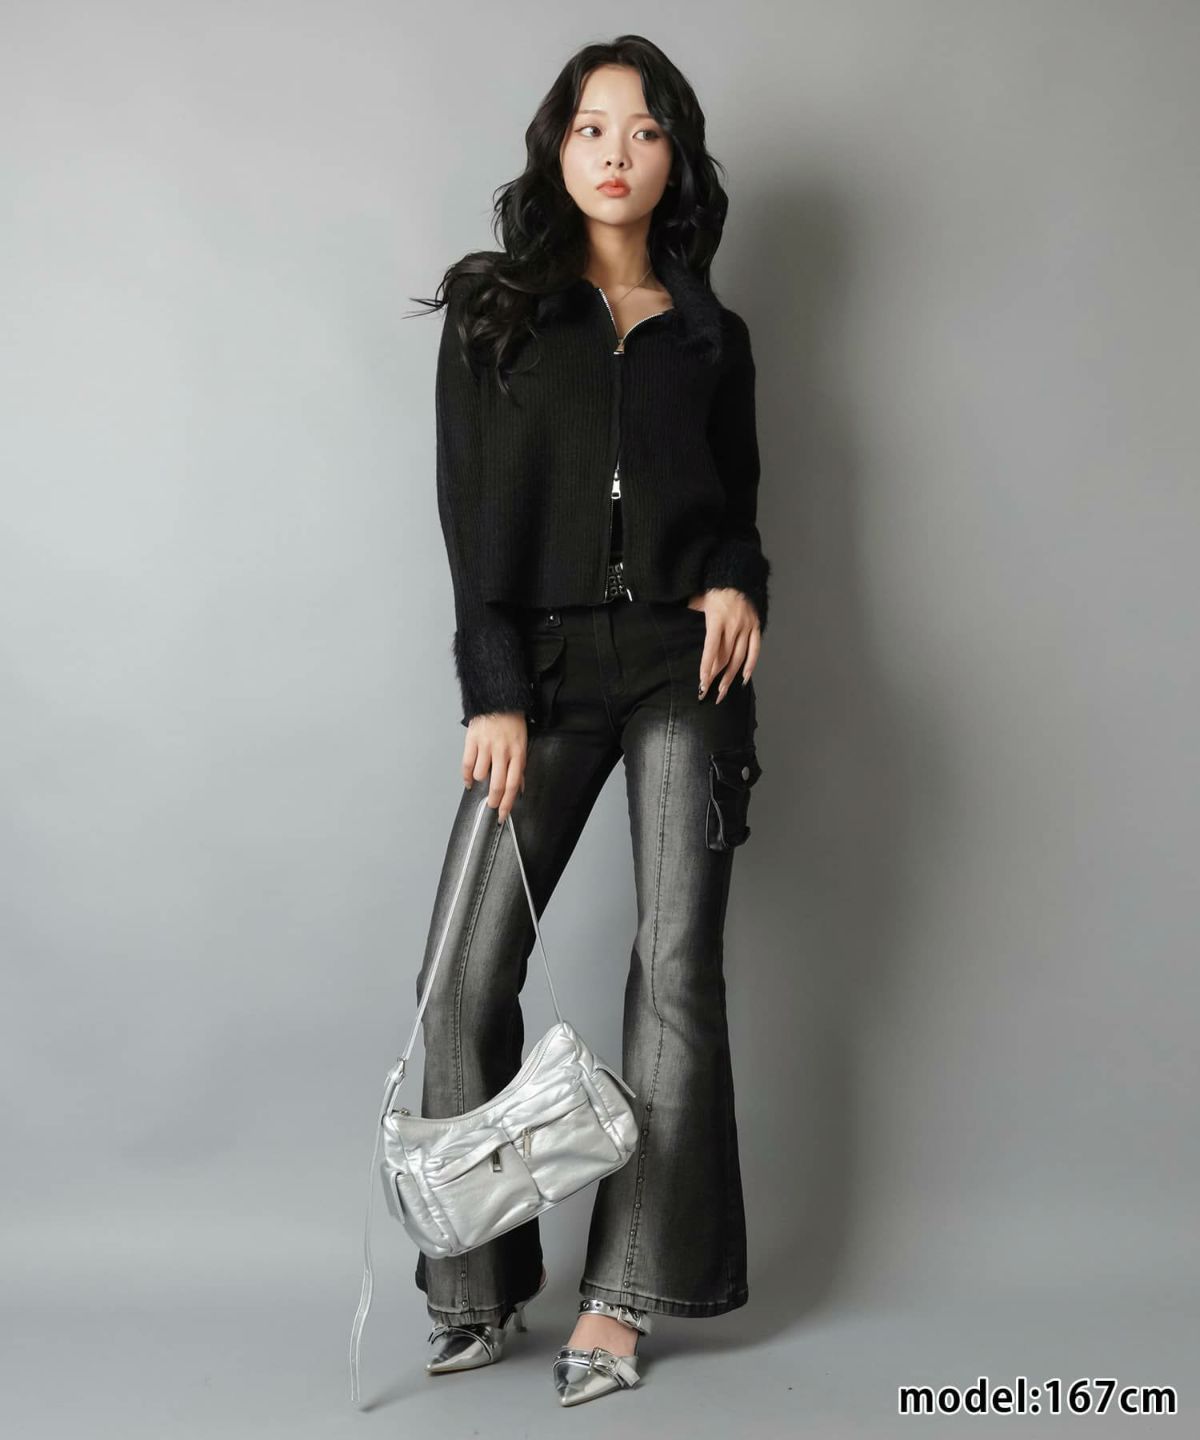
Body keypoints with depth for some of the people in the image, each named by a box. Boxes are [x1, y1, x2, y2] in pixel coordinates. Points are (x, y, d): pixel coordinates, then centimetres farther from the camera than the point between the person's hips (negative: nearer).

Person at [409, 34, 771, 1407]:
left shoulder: (712, 336, 13)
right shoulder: (492, 313, 8)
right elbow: (473, 514, 0)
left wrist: (738, 584, -4)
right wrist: (494, 692, -10)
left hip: (683, 669, 1)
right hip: (542, 666, -1)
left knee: (678, 966, -3)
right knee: (466, 973, -9)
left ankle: (620, 1293, 6)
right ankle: (478, 1285, 5)